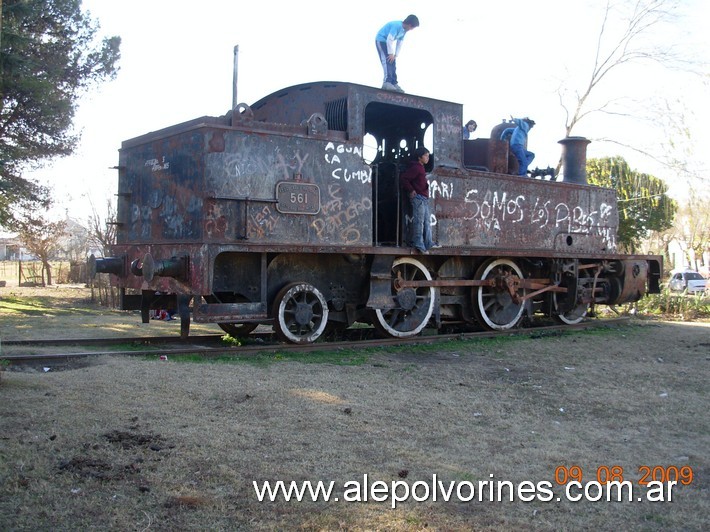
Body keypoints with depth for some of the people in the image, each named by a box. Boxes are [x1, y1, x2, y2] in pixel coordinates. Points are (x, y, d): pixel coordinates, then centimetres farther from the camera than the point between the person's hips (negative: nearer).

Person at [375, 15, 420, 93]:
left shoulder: (404, 30, 2)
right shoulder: (396, 26, -27)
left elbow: (399, 42, 7)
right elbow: (389, 40, -29)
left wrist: (395, 55, 2)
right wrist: (391, 54, -23)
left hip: (388, 42, 9)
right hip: (381, 40, -9)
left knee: (392, 64, 3)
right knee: (387, 61, -22)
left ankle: (394, 83, 3)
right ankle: (387, 82, -31)